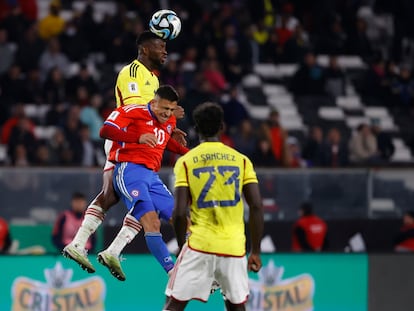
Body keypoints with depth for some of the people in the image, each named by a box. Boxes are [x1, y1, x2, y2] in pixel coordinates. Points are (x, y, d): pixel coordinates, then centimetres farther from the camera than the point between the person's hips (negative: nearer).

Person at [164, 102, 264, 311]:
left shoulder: (186, 162, 0)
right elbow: (256, 207, 0)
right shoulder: (241, 160, 5)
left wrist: (182, 246, 9)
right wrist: (256, 251, 7)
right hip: (234, 247, 2)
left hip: (199, 246, -2)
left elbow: (179, 213, -7)